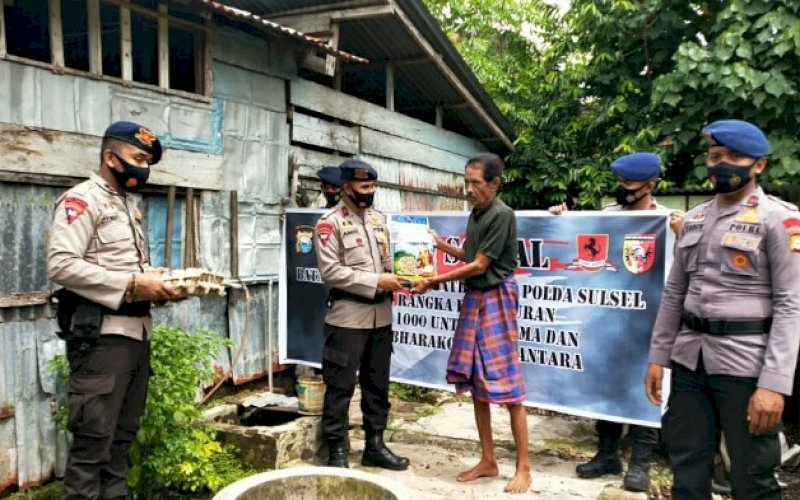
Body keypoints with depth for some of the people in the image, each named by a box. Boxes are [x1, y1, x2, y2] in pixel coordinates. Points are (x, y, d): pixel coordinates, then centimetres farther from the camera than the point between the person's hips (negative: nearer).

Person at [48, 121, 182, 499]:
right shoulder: (82, 199, -7)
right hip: (101, 336, -9)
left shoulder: (129, 205, 19)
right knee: (93, 438, -4)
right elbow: (60, 264, -19)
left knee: (122, 435, 14)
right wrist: (131, 285, -20)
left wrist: (157, 283, 4)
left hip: (137, 333, 9)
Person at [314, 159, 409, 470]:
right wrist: (375, 282, -18)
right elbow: (330, 271, -16)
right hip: (348, 316, -6)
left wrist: (392, 279, -1)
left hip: (381, 315, 7)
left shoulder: (379, 219, 12)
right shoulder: (330, 223, -8)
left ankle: (375, 446, 25)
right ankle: (337, 451, 12)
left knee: (377, 384, 13)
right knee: (341, 386, 0)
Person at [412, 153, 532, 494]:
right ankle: (488, 460, 21)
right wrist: (443, 246, 4)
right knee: (476, 383, 10)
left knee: (506, 385, -4)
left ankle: (524, 467, 7)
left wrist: (433, 281, -13)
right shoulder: (476, 214, 11)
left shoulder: (502, 215, -15)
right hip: (474, 299, 8)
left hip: (495, 300, -8)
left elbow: (480, 266, -16)